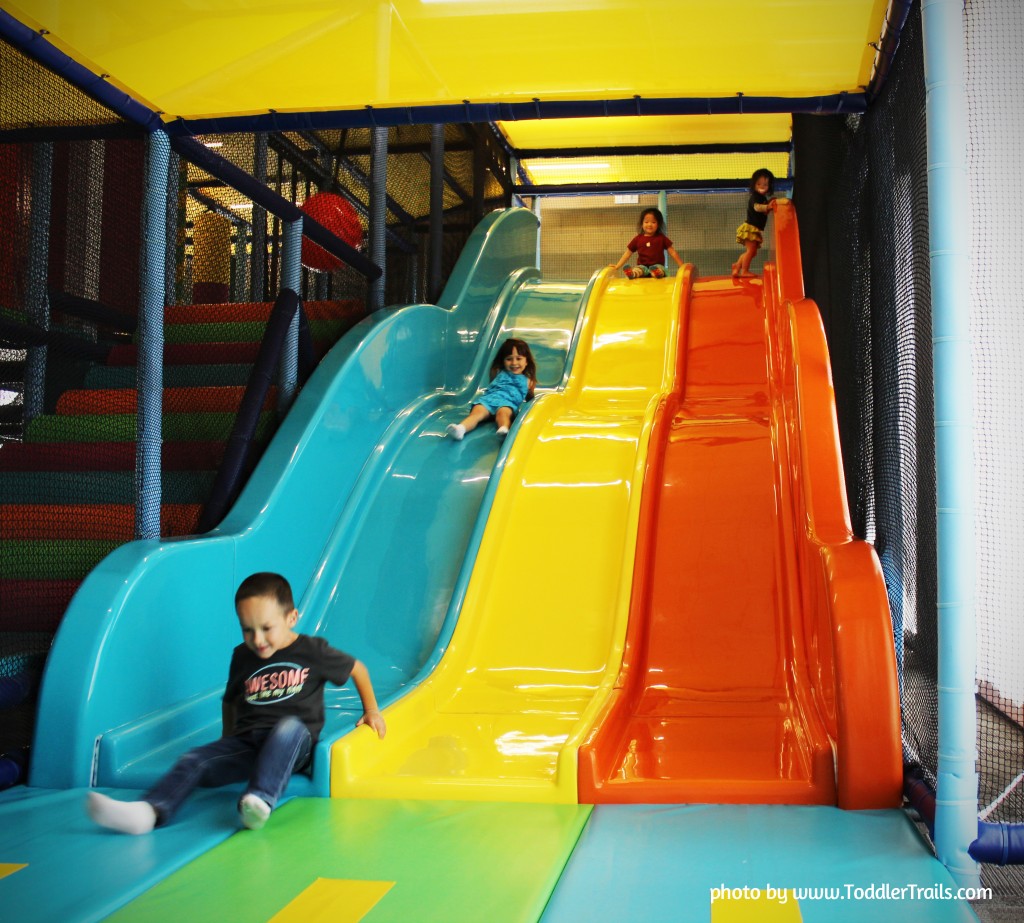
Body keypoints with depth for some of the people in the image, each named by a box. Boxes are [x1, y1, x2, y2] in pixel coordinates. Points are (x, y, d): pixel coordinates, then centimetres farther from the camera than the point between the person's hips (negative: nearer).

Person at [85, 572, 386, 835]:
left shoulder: (313, 652, 2)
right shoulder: (242, 656, 13)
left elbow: (358, 669, 15)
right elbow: (230, 701, 27)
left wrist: (371, 710, 13)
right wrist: (228, 741, 22)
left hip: (295, 747, -4)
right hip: (247, 743, 4)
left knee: (289, 726, -39)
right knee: (196, 759, -21)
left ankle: (260, 801, -60)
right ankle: (150, 811, -45)